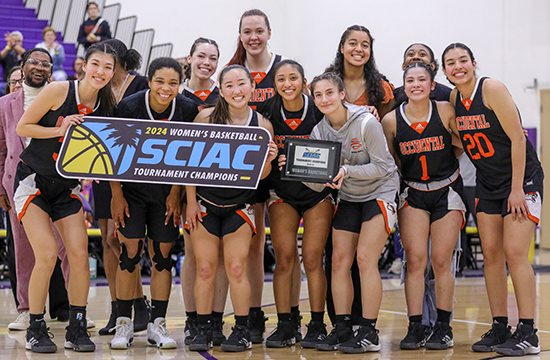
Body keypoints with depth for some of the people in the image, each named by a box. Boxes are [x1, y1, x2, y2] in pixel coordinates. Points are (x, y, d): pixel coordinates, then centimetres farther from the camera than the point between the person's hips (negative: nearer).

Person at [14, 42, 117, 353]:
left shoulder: (107, 106, -1)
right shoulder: (59, 91, -14)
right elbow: (22, 127, -10)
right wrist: (60, 130, -21)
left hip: (67, 187, 4)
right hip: (33, 181, -4)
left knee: (80, 255, -7)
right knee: (47, 255, -14)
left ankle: (77, 329, 7)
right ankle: (36, 330, 2)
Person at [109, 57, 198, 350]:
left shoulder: (188, 109, -11)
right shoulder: (129, 107, -17)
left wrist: (175, 193, -3)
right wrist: (116, 194, -8)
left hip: (166, 191, 2)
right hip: (131, 187, -2)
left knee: (163, 256, 1)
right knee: (130, 252, -7)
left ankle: (157, 325, 9)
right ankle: (124, 324, 4)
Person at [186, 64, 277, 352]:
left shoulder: (262, 125, -5)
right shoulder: (206, 118, -7)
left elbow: (259, 175, 2)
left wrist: (267, 161, -20)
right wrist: (191, 202, -4)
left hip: (239, 206, 0)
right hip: (204, 203, 0)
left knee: (236, 269, -3)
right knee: (205, 269, 2)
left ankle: (242, 331, 9)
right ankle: (203, 329, 13)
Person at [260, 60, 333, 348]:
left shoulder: (319, 111, -11)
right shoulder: (268, 112, -6)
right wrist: (275, 160, -20)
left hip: (318, 191, -2)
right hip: (282, 192, 2)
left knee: (312, 259, -5)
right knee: (283, 258, -4)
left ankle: (317, 326, 5)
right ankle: (284, 327, 4)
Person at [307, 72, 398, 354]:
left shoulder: (366, 123, -20)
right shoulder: (319, 132, -3)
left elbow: (382, 166, -18)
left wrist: (346, 170, -30)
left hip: (380, 191, -6)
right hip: (348, 197, 6)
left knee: (365, 258, -15)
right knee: (339, 260, -2)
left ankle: (369, 333, -9)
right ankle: (342, 330, 7)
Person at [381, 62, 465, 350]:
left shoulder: (446, 112, -10)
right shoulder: (391, 120, -7)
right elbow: (389, 163, 3)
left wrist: (448, 137, -11)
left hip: (447, 191, -1)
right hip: (413, 194, 1)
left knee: (441, 261, 0)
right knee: (415, 261, -6)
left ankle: (443, 328, 11)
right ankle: (415, 328, 1)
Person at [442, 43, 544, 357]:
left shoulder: (492, 89, -18)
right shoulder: (454, 99, 2)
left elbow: (517, 138, -18)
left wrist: (517, 189, -19)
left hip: (522, 178, -7)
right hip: (488, 183, 7)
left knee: (515, 253, -12)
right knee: (491, 254, 3)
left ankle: (528, 334, -7)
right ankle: (500, 328, 11)